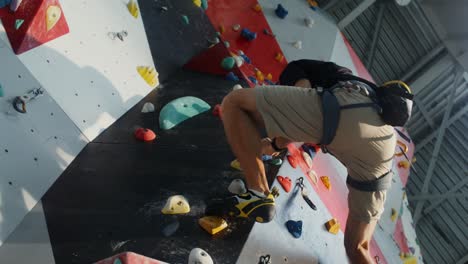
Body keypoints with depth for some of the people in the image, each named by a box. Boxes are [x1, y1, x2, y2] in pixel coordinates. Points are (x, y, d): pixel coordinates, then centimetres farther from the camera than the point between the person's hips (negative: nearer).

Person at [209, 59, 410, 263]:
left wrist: (277, 143, 19)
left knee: (234, 102, 4)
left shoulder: (293, 69, 29)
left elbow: (301, 98, 7)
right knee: (357, 247, 18)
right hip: (383, 135, 7)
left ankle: (259, 195, -3)